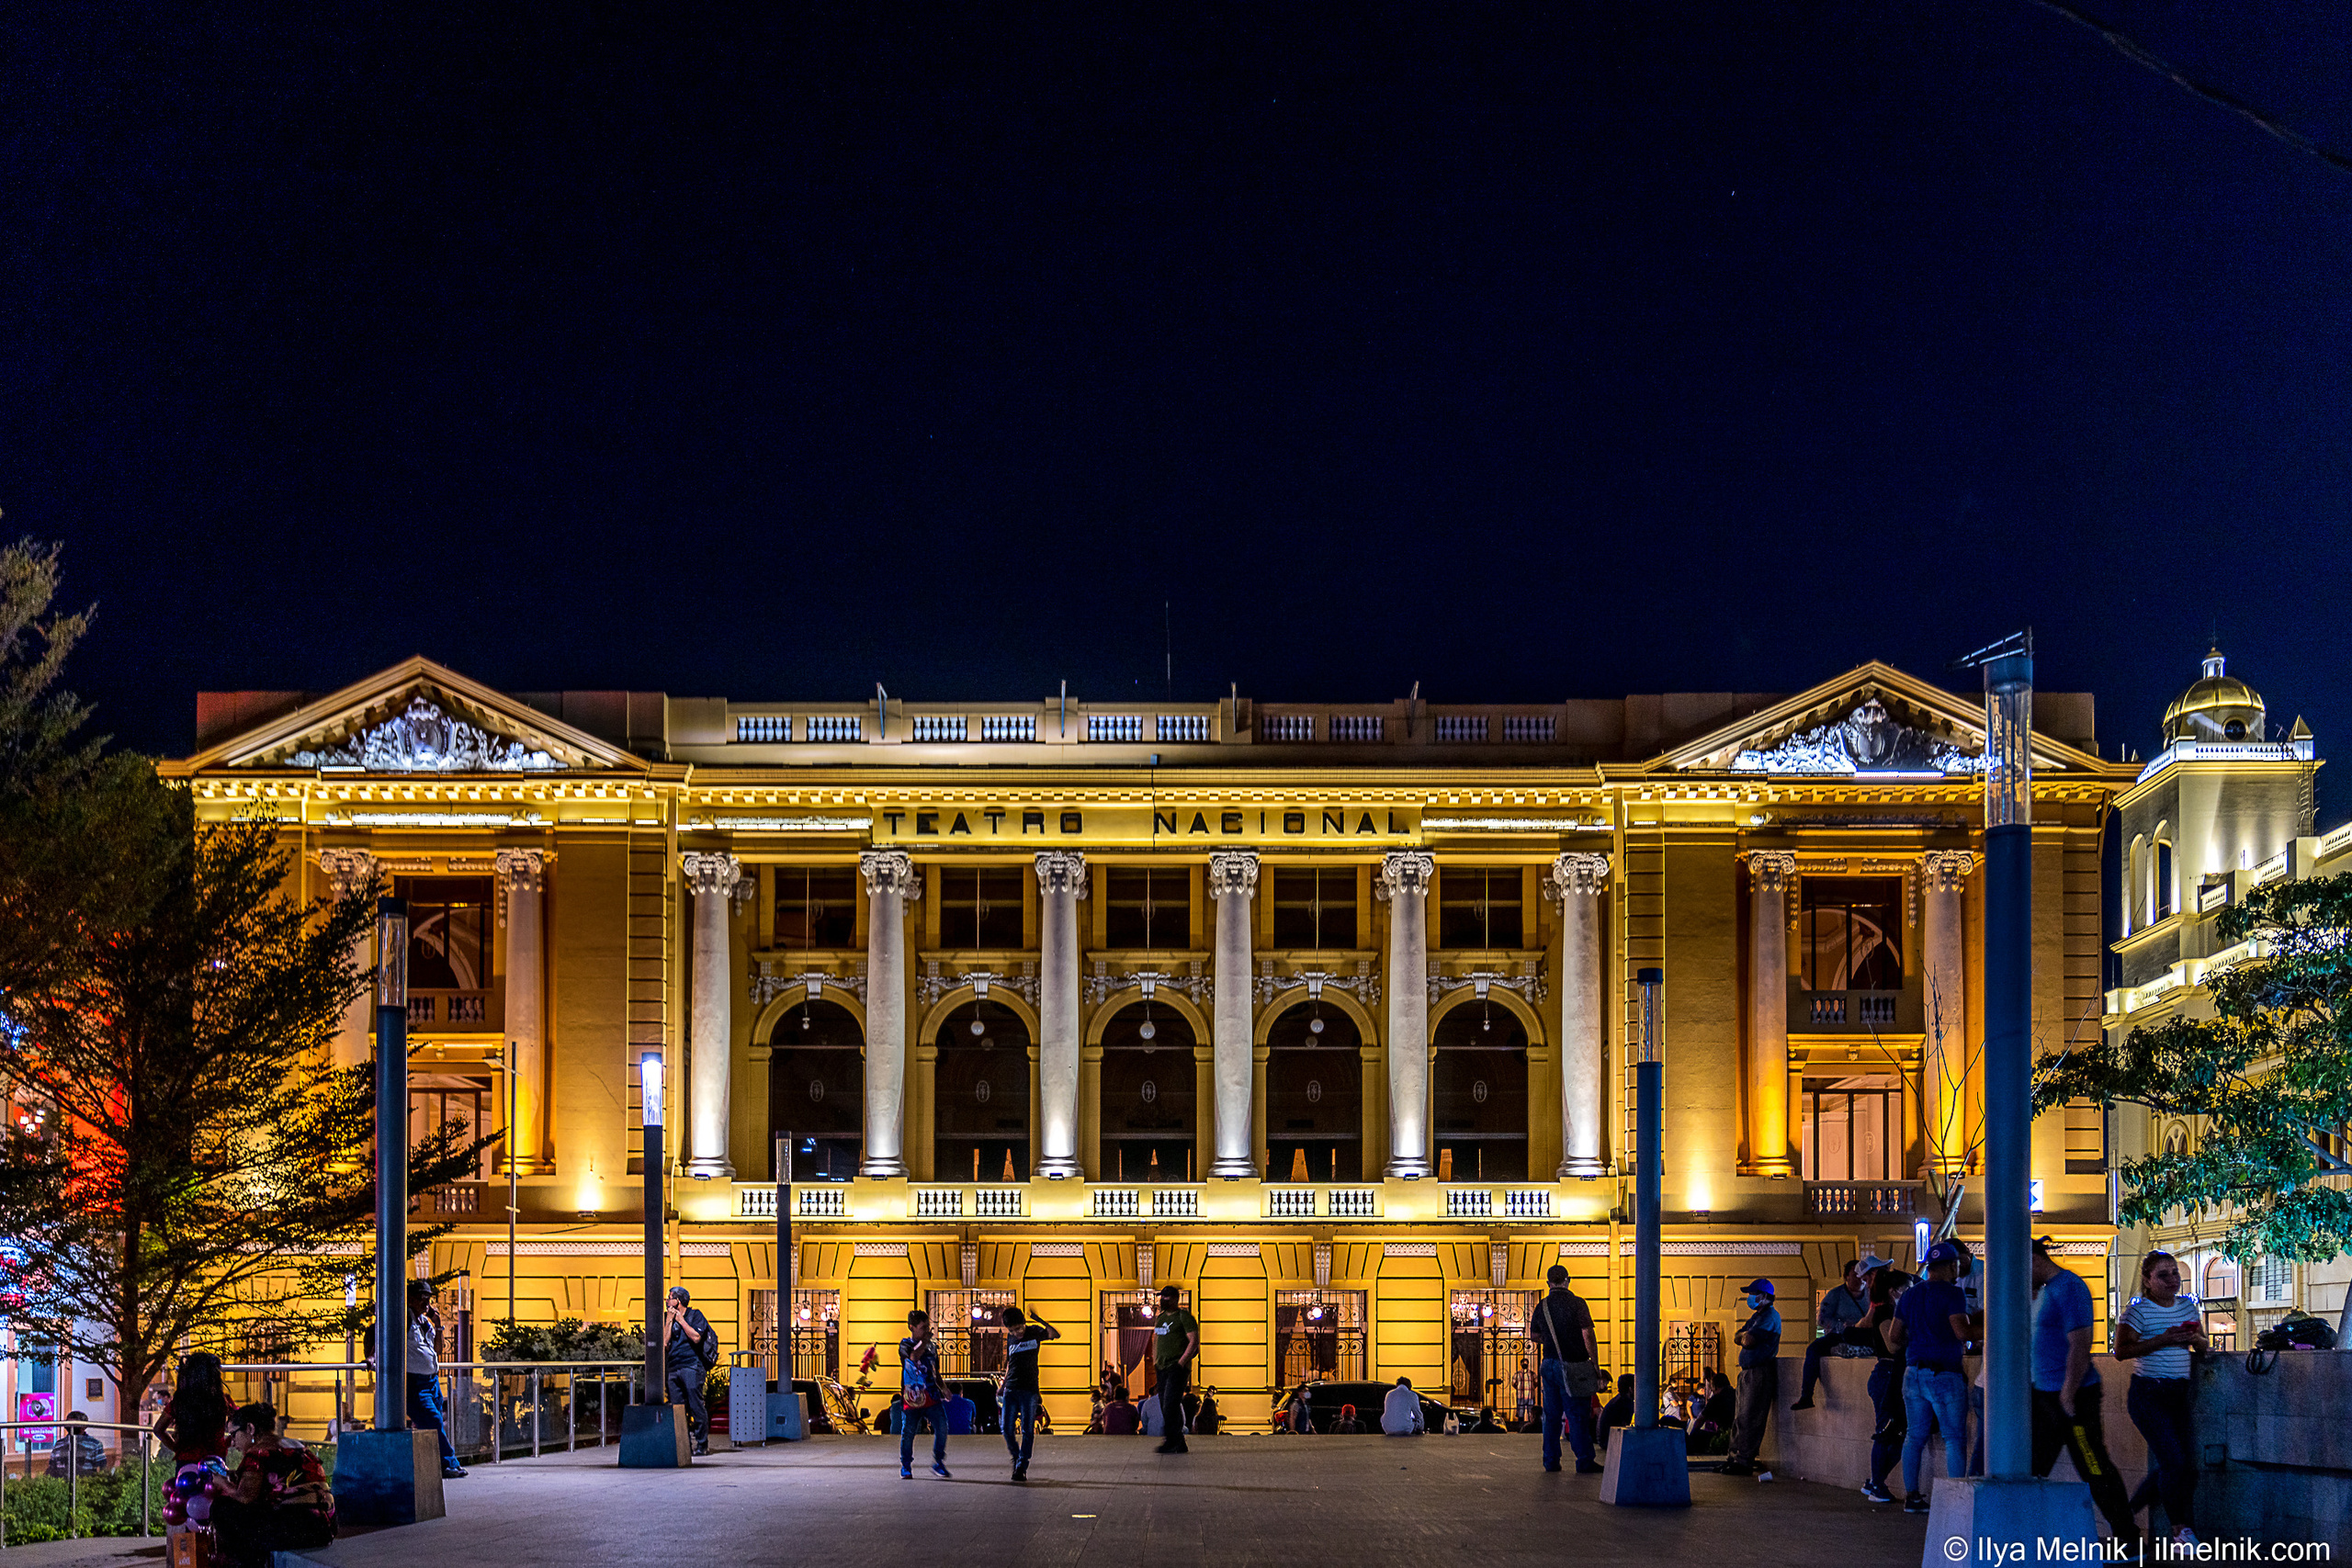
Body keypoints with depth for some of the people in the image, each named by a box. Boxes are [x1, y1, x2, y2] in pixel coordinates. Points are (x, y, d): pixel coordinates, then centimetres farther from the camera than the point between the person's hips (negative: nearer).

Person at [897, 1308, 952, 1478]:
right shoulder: (905, 1345, 0)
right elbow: (914, 1355, -24)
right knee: (908, 1432, 1)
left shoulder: (932, 1346, 16)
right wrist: (924, 1340, -11)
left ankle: (938, 1464, 3)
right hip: (912, 1398, -4)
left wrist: (943, 1387, 9)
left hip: (932, 1397, 4)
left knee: (942, 1427, -11)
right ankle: (906, 1467, 19)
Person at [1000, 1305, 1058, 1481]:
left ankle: (1022, 1467, -1)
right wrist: (1003, 1384, 17)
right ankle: (1016, 1456, 23)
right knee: (1007, 1429, -1)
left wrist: (1039, 1321, -31)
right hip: (1011, 1388, 4)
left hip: (1029, 1390, -4)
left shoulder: (1034, 1332, -2)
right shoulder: (1010, 1338, 10)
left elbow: (1055, 1335, -20)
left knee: (1027, 1431, -5)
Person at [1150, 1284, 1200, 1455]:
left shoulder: (1184, 1317, -6)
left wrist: (1182, 1362, -18)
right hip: (1161, 1368, 8)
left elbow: (1194, 1341, -13)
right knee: (1166, 1406, 6)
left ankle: (1171, 1443, -17)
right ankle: (1180, 1445, 12)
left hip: (1178, 1368, -8)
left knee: (1170, 1405, -16)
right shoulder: (1161, 1317, 18)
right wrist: (1154, 1362, 17)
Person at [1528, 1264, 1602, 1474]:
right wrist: (1595, 1361, -7)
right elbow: (1587, 1334, -15)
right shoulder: (1576, 1303, -11)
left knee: (1551, 1415, 11)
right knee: (1578, 1416, -3)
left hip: (1550, 1363, 5)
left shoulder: (1542, 1307, 6)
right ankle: (1584, 1462, -3)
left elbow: (1534, 1336, 18)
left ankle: (1551, 1460, 13)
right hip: (1574, 1366, -5)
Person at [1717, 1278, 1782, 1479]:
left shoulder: (1770, 1316, -11)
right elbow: (1737, 1338, 18)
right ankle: (1735, 1458, 14)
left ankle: (1744, 1462, -10)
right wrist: (1746, 1337, -2)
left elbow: (1748, 1341, -19)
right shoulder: (1757, 1316, 20)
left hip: (1760, 1373, -10)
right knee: (1740, 1419, 11)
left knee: (1749, 1420, -10)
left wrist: (1745, 1337, 2)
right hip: (1748, 1372, 10)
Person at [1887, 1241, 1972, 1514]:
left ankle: (1911, 1496, 11)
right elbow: (1962, 1332, -22)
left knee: (1915, 1436, 12)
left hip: (1913, 1373, 6)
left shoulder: (1910, 1295, 12)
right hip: (1944, 1375, -6)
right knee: (1955, 1439, 0)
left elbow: (1894, 1336, 14)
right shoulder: (1952, 1294, -10)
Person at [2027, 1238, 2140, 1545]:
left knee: (2095, 1470, -5)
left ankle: (2129, 1539, 2)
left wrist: (2068, 1396, -23)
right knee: (2031, 1466, 7)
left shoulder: (2069, 1288, -15)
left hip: (2072, 1395, -10)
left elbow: (2079, 1345, -22)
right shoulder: (2045, 1290, 16)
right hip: (2045, 1393, 10)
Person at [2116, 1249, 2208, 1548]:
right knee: (2174, 1461, -13)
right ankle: (2181, 1529, 1)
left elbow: (2203, 1344, 19)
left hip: (2181, 1391, 7)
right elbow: (2121, 1350, -17)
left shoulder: (2188, 1306, 11)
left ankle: (2128, 1510, 25)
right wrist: (2162, 1340, -23)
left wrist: (2195, 1339, -5)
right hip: (2148, 1393, -7)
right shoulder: (2138, 1310, -9)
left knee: (2187, 1465, 6)